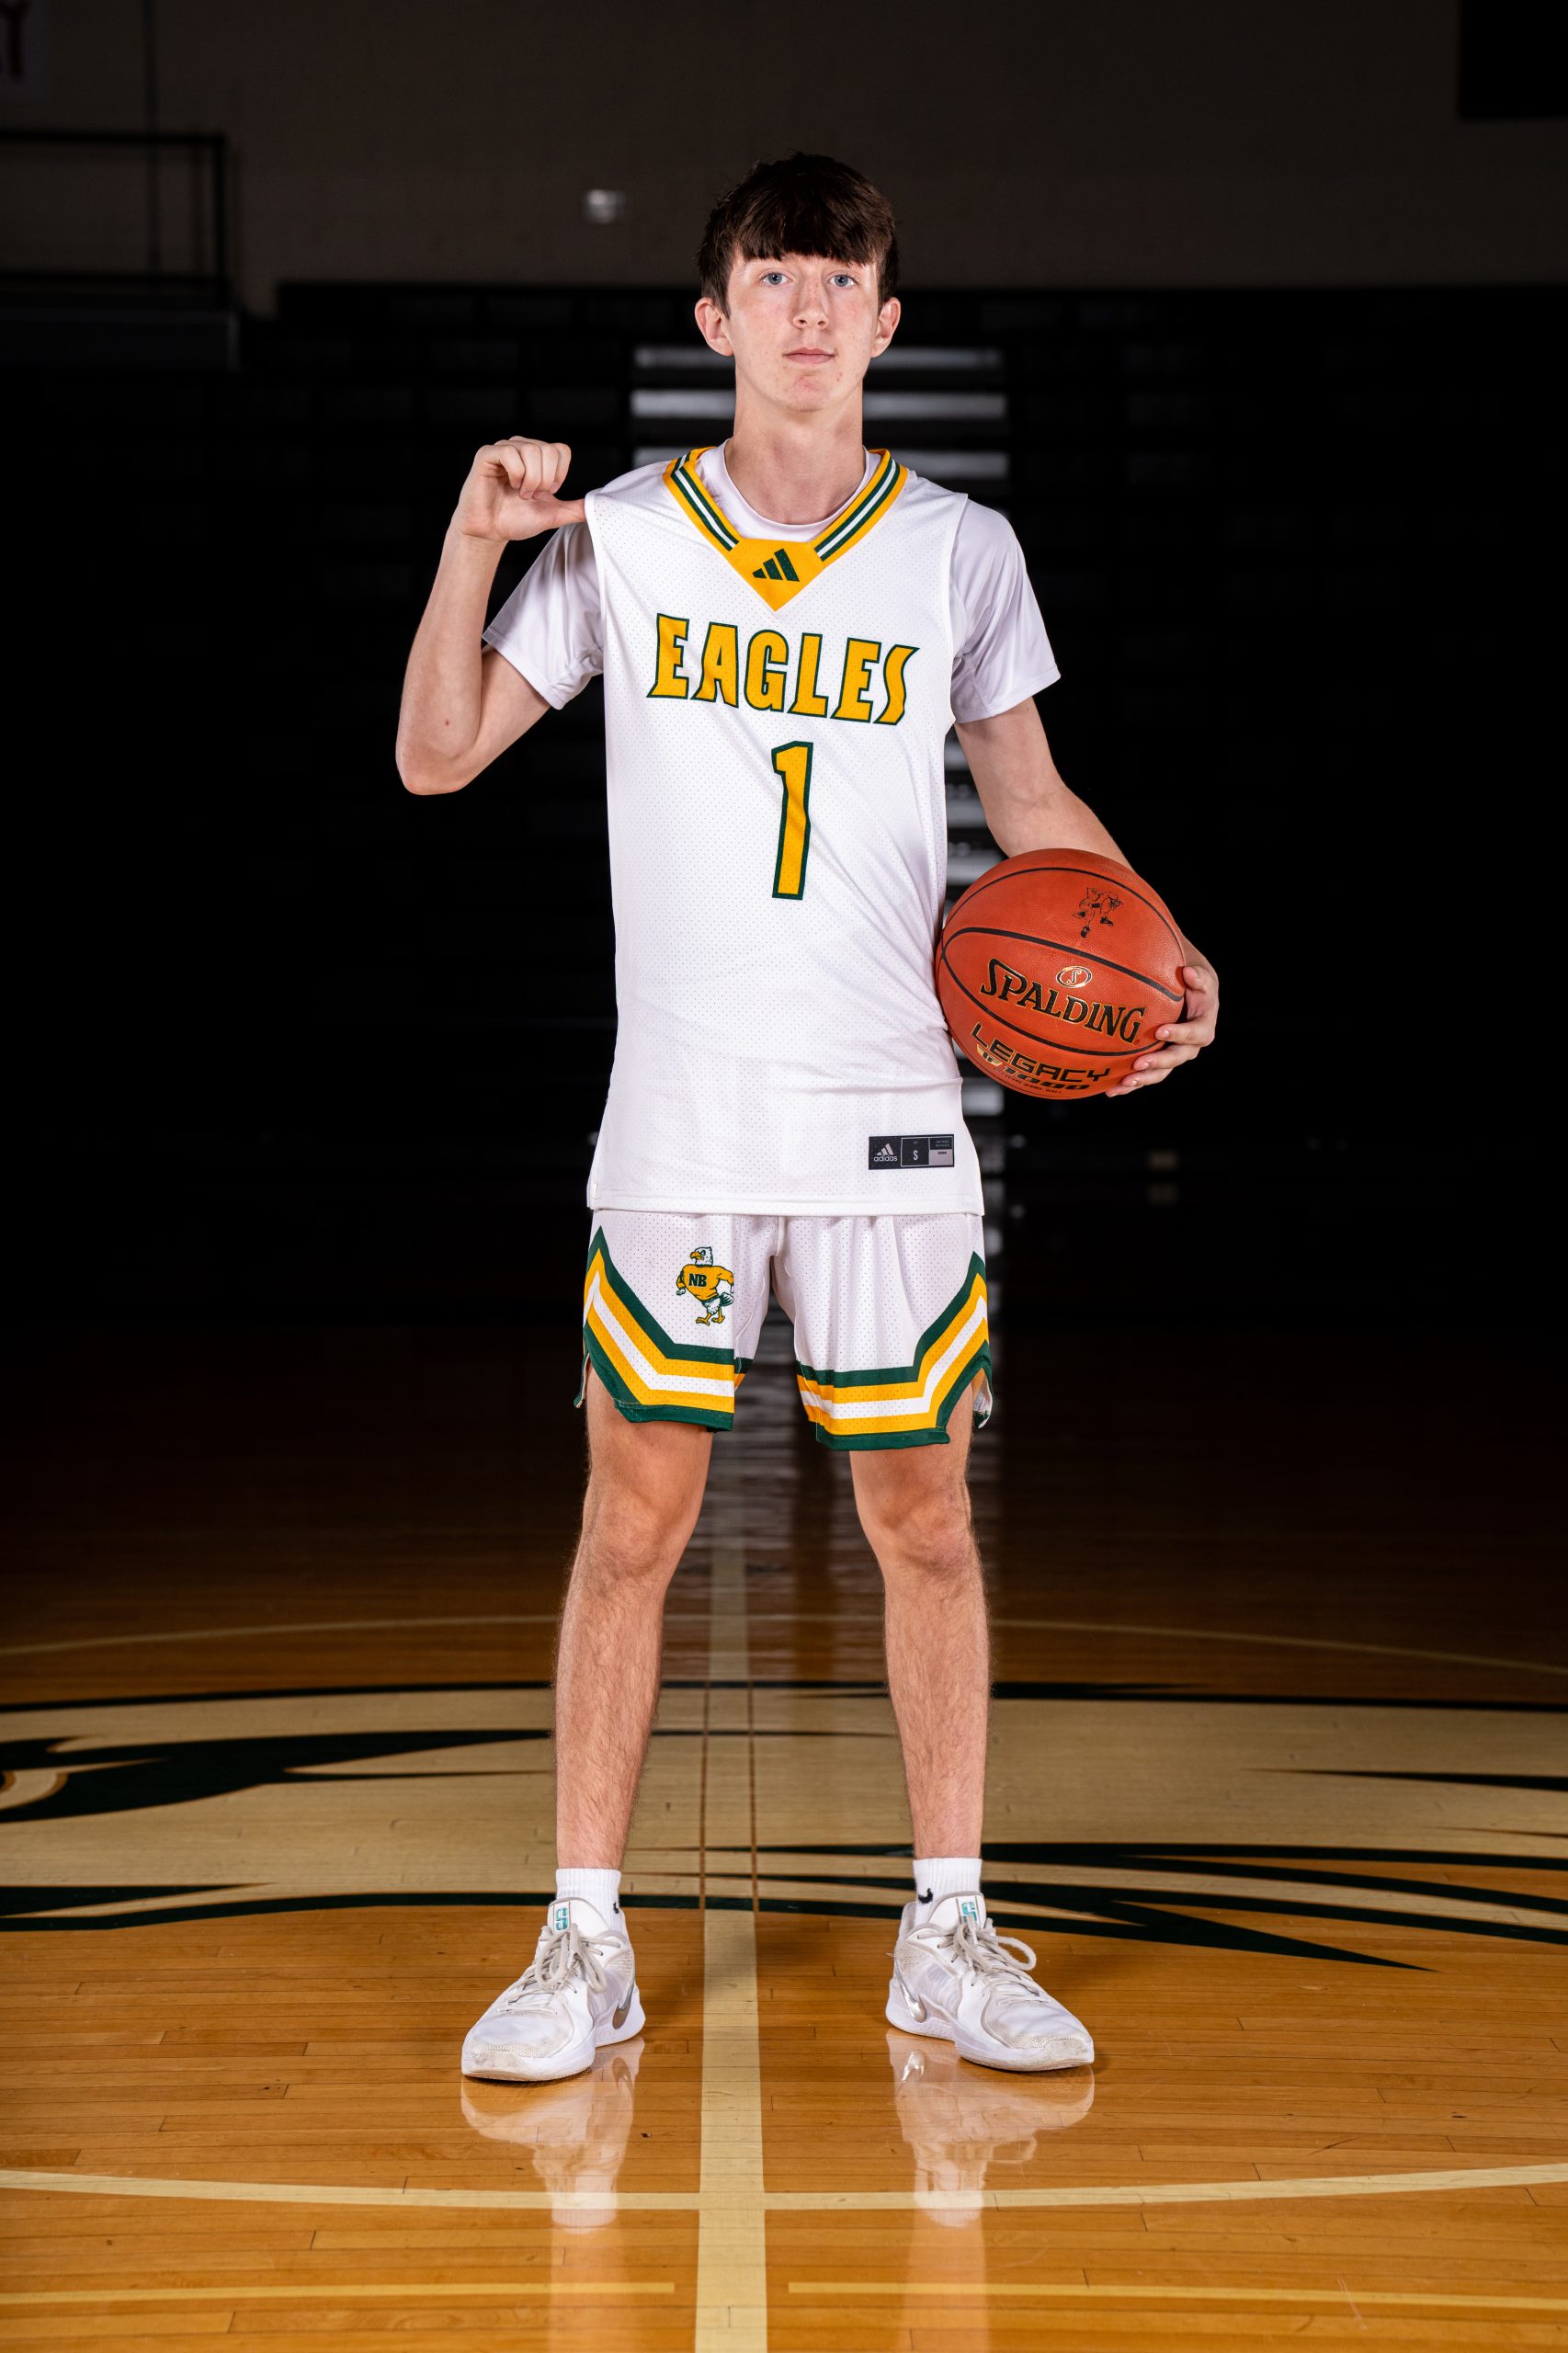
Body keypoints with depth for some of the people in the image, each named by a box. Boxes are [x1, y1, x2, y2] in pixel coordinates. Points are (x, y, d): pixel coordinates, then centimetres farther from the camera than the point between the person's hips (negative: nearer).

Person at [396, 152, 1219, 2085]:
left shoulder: (960, 552, 5)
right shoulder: (620, 539, 3)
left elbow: (1031, 799, 13)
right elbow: (437, 758, 5)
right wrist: (474, 546, -7)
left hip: (893, 1122, 1)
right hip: (679, 1122, -1)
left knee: (925, 1519, 5)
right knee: (632, 1522, 2)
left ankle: (947, 1934, 19)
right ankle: (585, 1941, 14)